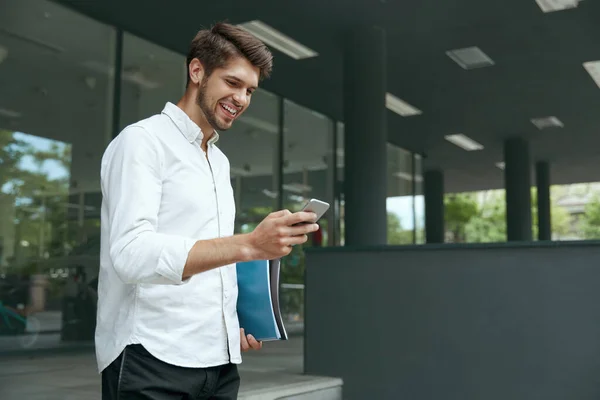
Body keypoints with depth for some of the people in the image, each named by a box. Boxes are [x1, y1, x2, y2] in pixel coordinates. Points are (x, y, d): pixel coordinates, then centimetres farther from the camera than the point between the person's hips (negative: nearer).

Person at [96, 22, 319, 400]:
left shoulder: (221, 161, 17)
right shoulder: (141, 141, -7)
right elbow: (132, 254, -21)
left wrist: (235, 322, 7)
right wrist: (249, 245, -28)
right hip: (151, 359, -7)